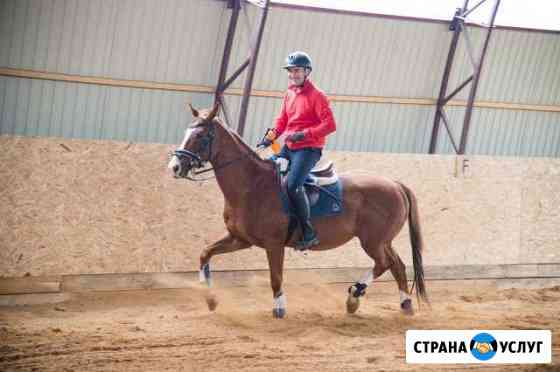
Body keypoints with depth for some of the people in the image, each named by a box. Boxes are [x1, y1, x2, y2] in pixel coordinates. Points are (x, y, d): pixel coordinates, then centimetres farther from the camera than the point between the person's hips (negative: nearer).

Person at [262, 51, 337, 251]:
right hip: (289, 147, 9)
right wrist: (272, 135, 3)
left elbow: (330, 124, -17)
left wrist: (305, 134, -25)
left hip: (309, 149, -9)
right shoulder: (289, 94, 13)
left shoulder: (316, 96, -11)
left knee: (292, 184, -26)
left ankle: (309, 232, -20)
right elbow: (283, 119, 23)